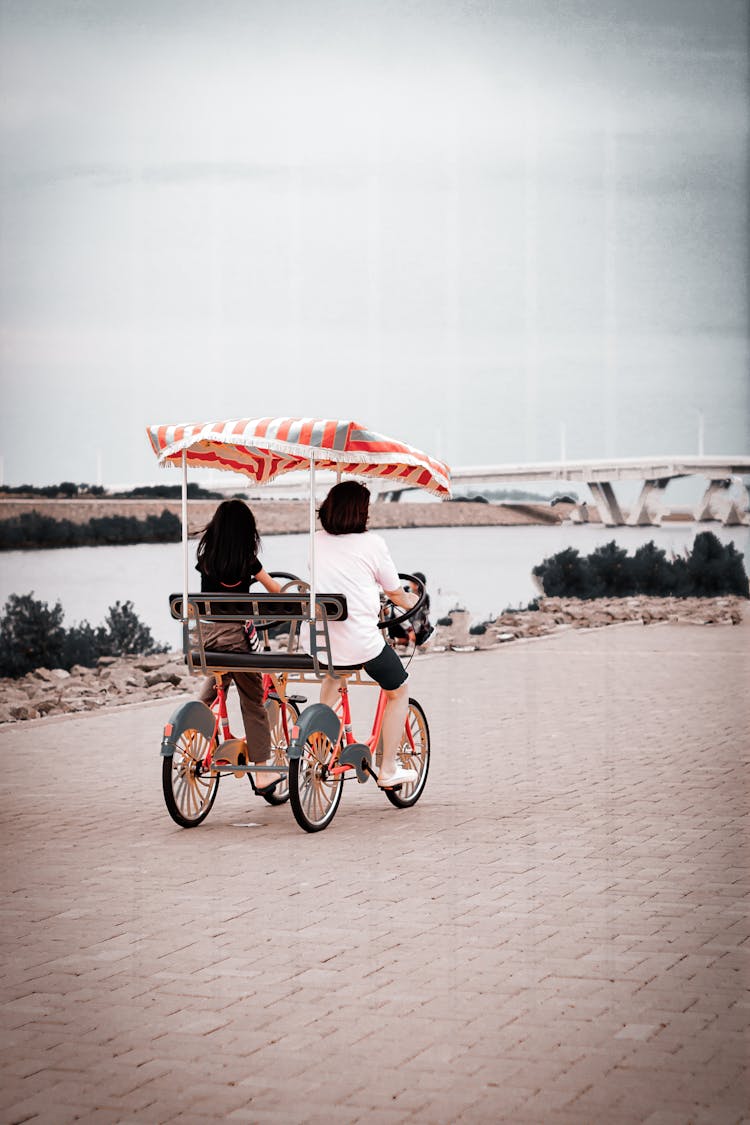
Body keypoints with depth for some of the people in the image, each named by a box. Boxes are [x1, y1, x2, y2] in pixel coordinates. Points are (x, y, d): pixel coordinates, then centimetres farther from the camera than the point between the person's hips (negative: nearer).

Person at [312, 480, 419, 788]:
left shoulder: (315, 542, 7)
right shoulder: (372, 543, -4)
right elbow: (396, 593, 7)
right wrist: (411, 601, 30)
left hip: (319, 643, 4)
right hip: (363, 642, -4)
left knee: (333, 674, 38)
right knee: (399, 692, 20)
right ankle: (388, 770, 21)